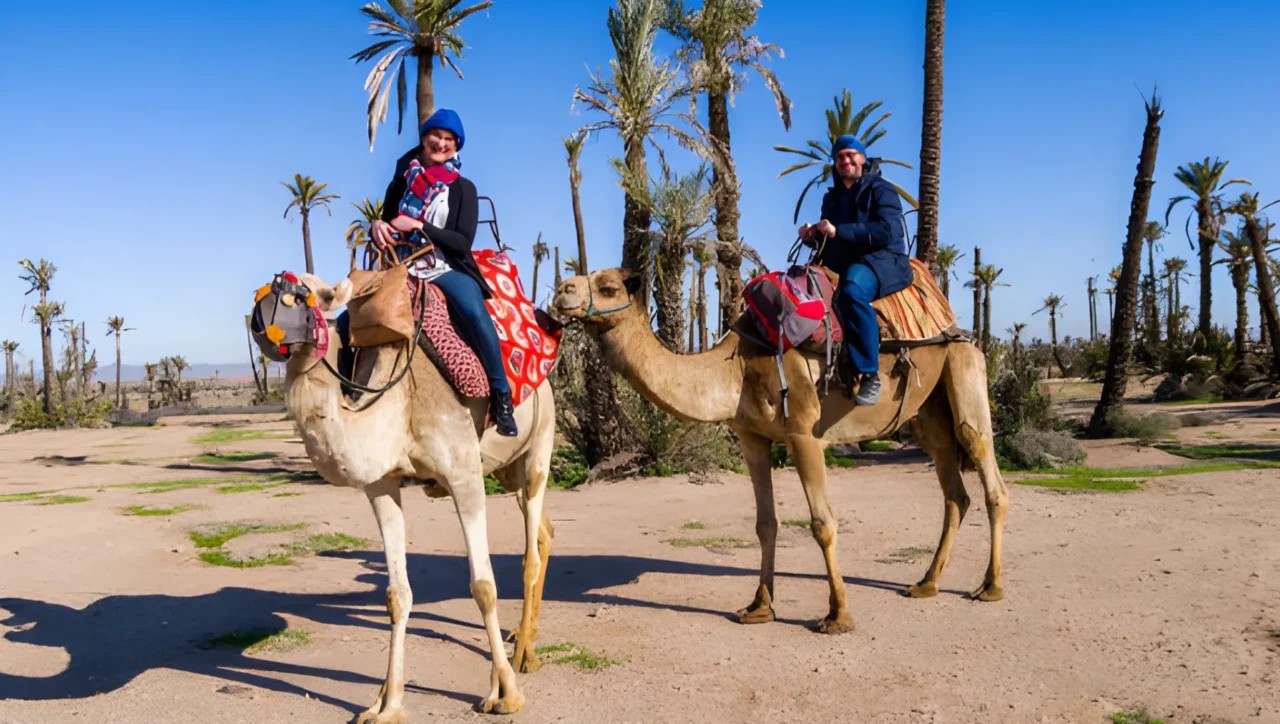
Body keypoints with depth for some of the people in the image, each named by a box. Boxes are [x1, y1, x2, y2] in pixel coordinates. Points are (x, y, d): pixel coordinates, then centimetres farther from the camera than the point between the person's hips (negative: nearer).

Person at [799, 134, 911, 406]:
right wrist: (813, 236, -1)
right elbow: (829, 241, 23)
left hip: (884, 260, -8)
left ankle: (870, 374, -35)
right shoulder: (832, 197, 19)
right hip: (843, 264, 8)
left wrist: (839, 231, -24)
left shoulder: (880, 189, -2)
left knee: (852, 290, -39)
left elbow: (885, 232, -18)